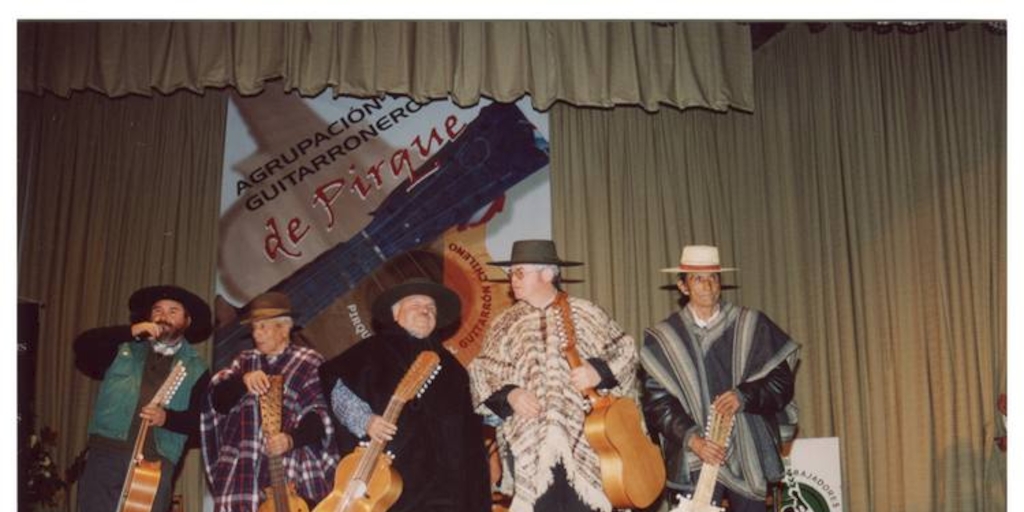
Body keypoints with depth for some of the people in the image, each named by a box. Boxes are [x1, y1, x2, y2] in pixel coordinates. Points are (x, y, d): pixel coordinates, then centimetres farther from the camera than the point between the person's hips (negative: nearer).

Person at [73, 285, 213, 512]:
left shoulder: (196, 368, 12)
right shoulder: (123, 349, 17)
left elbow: (201, 419, 5)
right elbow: (83, 345, 1)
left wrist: (167, 418, -13)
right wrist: (130, 332, -7)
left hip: (156, 462, -1)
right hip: (107, 452, 1)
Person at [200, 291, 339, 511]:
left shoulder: (309, 363, 2)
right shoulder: (244, 361, 17)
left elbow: (320, 414, -7)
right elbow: (218, 400, 4)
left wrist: (292, 439, -24)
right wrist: (243, 380, -15)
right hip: (240, 471, 4)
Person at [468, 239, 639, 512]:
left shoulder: (585, 314, 7)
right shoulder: (505, 324, 12)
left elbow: (625, 351, 10)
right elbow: (482, 373, 9)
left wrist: (599, 371, -9)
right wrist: (508, 394, -9)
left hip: (587, 437, -1)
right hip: (529, 444, 1)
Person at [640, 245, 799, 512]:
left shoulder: (752, 325, 5)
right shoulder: (663, 339, 1)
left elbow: (782, 380, 3)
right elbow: (657, 401, -3)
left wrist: (744, 395, -14)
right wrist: (691, 438, -16)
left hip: (749, 455, 2)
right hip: (693, 460, -1)